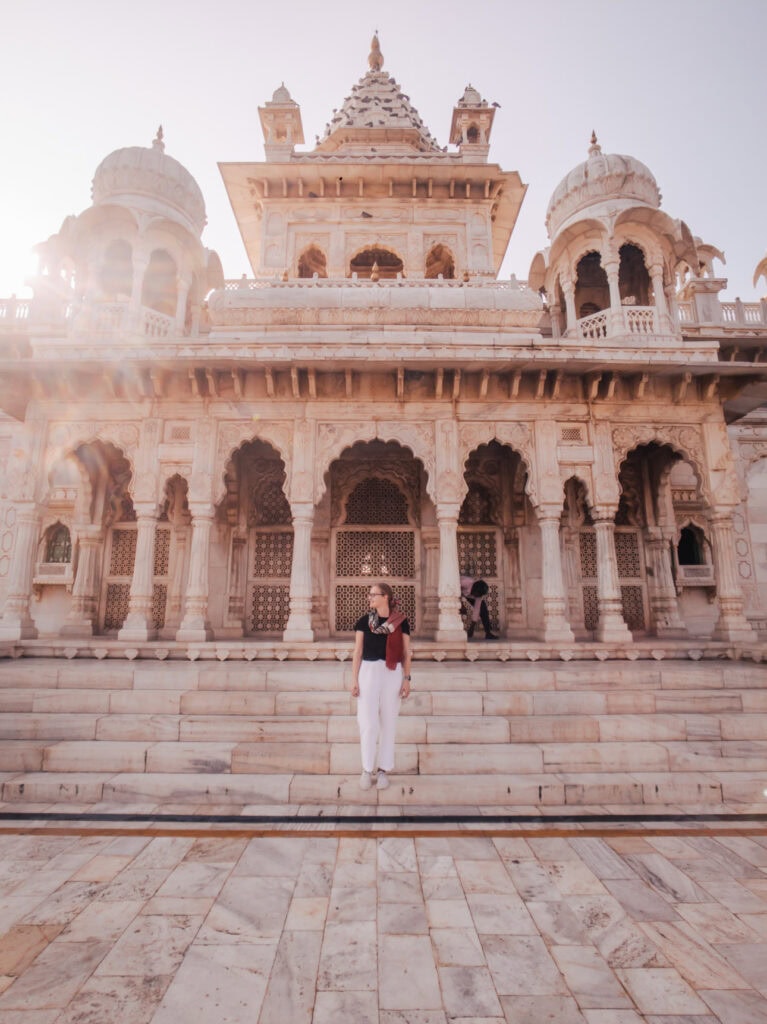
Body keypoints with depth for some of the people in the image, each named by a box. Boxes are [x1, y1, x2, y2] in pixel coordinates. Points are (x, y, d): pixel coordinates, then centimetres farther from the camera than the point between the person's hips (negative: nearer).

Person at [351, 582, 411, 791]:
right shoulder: (364, 621, 3)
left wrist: (406, 679, -1)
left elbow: (406, 653, 4)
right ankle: (367, 769, 15)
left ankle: (383, 769, 19)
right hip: (368, 671, 0)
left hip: (393, 673, 0)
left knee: (388, 722, 6)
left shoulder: (401, 622, 1)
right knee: (368, 722, -2)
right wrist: (354, 679, 1)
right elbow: (357, 652, 5)